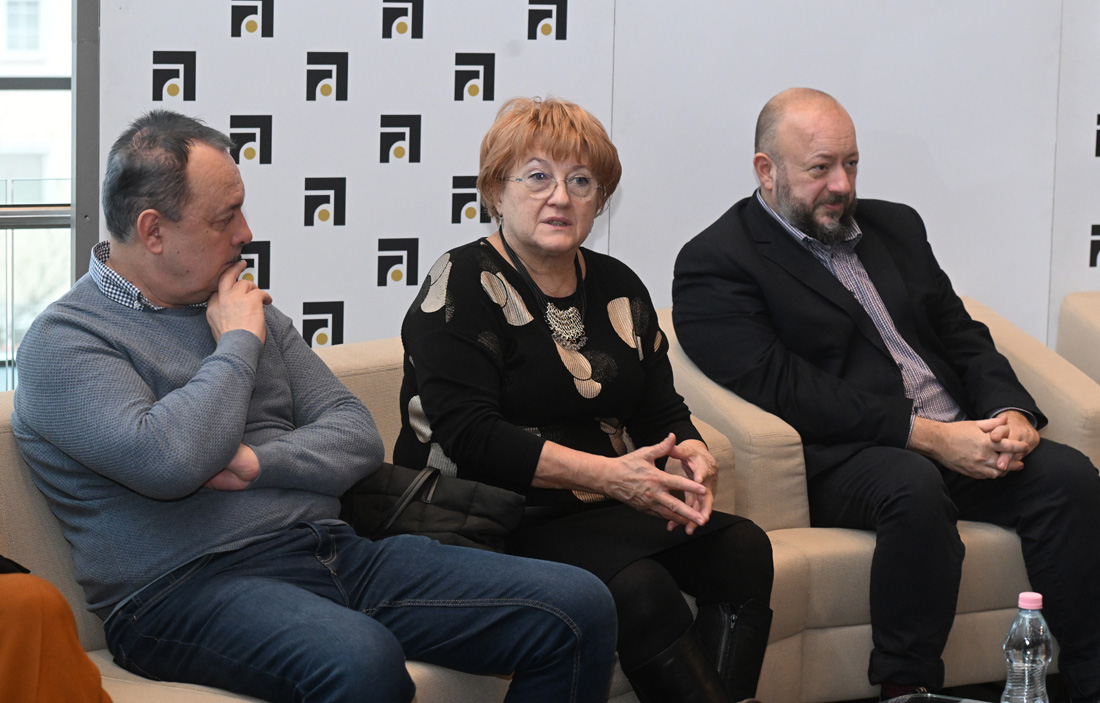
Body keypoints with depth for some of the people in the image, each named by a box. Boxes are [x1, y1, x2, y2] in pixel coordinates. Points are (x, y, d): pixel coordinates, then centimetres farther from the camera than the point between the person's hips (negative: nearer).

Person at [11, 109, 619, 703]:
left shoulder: (247, 310, 20)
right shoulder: (62, 341, -3)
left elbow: (357, 436, 14)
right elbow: (168, 461, -21)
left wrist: (256, 463, -7)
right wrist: (237, 343, -5)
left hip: (333, 552, 7)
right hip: (192, 587, -7)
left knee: (578, 609, -9)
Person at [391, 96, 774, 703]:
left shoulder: (618, 287, 16)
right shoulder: (464, 284, -5)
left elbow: (663, 412, 17)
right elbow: (471, 436, -16)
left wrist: (688, 457, -9)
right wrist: (609, 474, -22)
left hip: (610, 514, 7)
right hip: (502, 522, -7)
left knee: (744, 549, -18)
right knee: (639, 586, -31)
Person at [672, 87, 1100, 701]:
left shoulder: (895, 227, 21)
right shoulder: (715, 264, -3)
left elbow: (962, 335, 20)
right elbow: (782, 388, -14)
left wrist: (1010, 410, -4)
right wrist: (925, 435, -19)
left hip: (957, 438, 7)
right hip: (838, 459, -6)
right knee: (915, 489, -37)